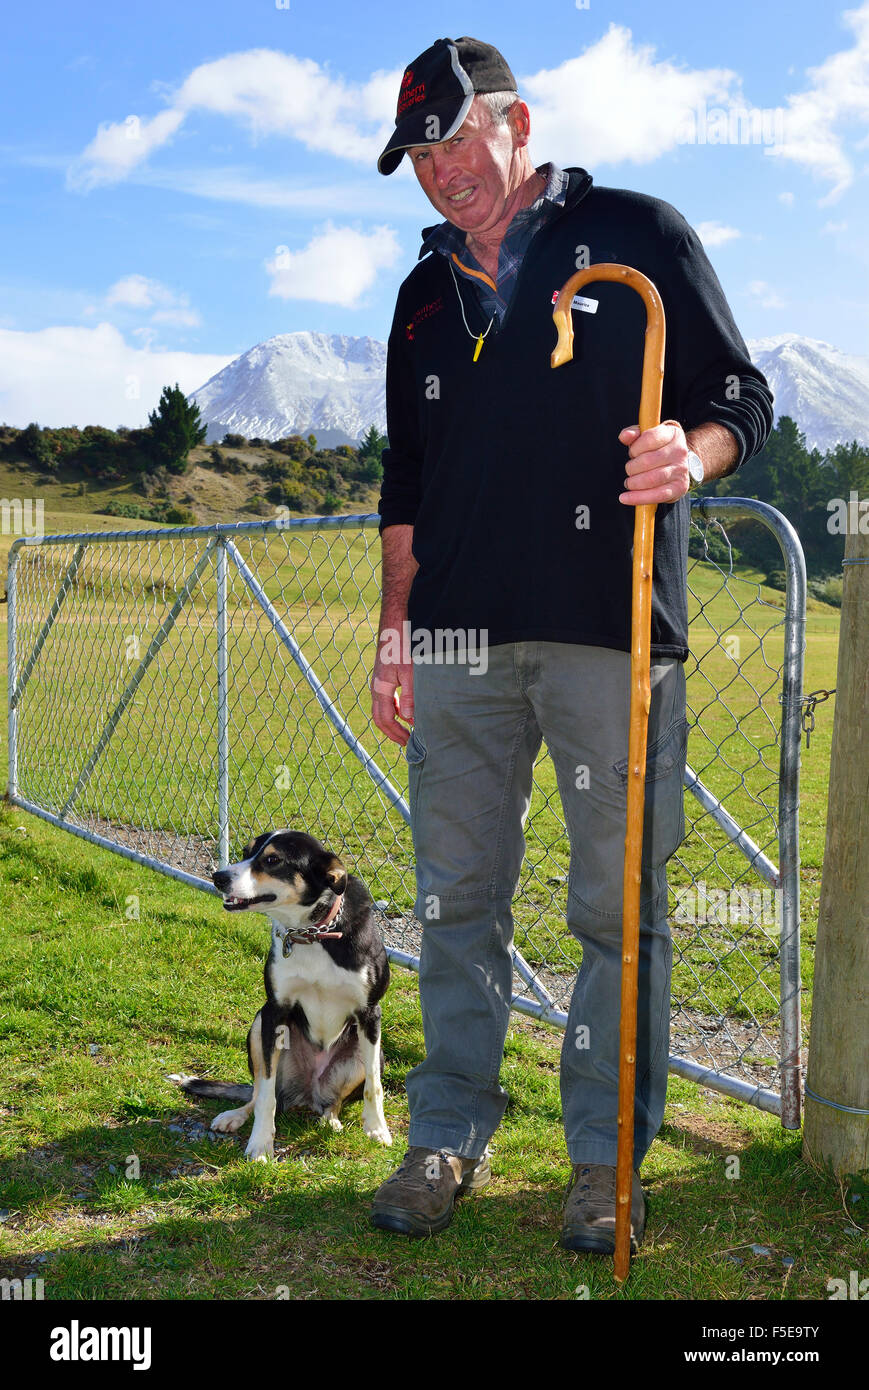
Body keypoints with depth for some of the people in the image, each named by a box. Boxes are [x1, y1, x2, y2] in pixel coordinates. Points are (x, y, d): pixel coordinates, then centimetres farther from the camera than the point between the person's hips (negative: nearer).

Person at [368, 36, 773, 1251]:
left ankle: (607, 1157, 14)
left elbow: (740, 396, 5)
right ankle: (451, 1138, 20)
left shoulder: (637, 237, 6)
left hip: (610, 631, -4)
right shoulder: (427, 295, 20)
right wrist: (395, 634, 13)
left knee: (619, 904, 0)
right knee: (456, 898, 7)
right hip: (462, 639, 4)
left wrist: (691, 454, -18)